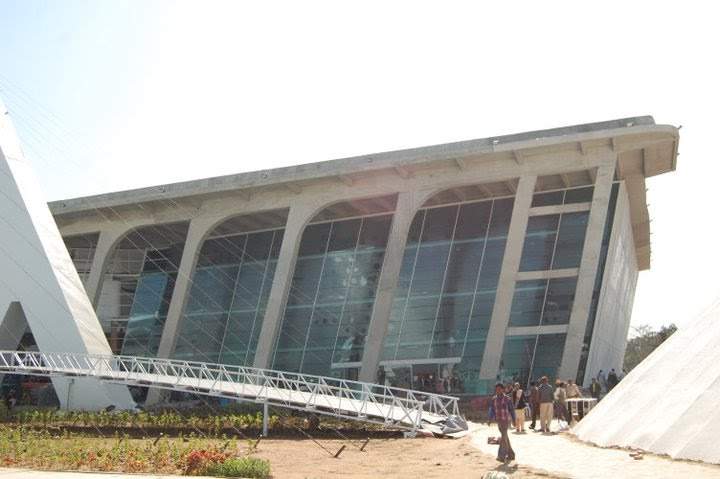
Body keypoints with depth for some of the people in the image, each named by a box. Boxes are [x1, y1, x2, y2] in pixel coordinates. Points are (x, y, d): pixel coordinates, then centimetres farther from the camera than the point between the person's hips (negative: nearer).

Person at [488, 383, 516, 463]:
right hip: (498, 420, 5)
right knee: (505, 437, 13)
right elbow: (491, 410, 4)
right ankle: (511, 455, 25)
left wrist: (514, 420, 3)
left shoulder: (507, 399, -8)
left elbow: (512, 410, -1)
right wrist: (489, 419, -7)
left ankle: (502, 456, -18)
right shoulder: (494, 399, 4)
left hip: (506, 420, -5)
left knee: (503, 437, -15)